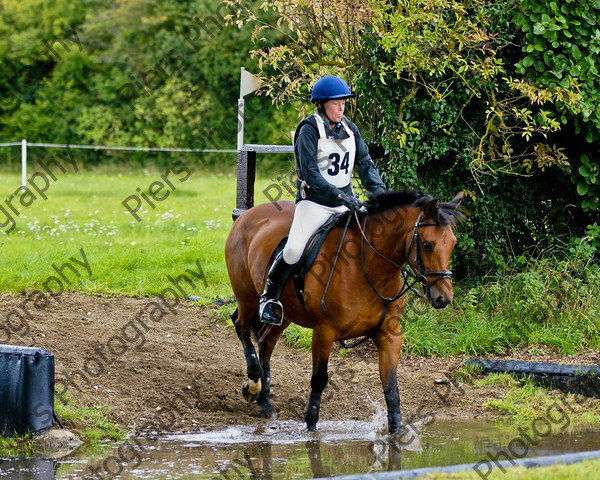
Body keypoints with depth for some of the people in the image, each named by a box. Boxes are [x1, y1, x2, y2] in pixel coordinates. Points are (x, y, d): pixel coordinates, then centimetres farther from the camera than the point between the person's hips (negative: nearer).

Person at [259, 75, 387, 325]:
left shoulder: (349, 129, 7)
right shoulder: (309, 131, -11)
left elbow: (365, 162, 8)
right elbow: (311, 174, -19)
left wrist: (378, 189, -11)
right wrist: (340, 196, -28)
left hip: (345, 201, 6)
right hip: (314, 200, -6)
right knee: (294, 250, -22)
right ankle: (269, 296, -1)